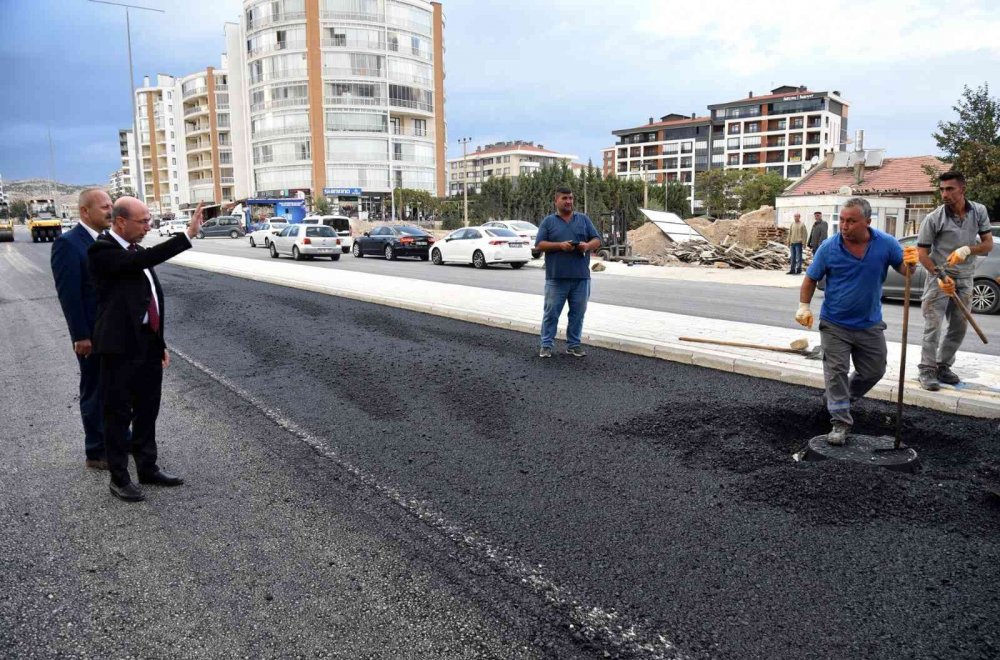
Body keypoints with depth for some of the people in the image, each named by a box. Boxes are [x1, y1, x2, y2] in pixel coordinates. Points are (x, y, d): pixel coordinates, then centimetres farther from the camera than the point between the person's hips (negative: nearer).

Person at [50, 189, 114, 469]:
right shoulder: (68, 243, -14)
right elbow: (68, 294, -16)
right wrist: (81, 336, -17)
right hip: (93, 335, -7)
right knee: (95, 393, 7)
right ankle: (96, 452, 21)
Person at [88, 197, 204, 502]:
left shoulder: (135, 250, 12)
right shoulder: (102, 250, -12)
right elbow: (144, 259, -30)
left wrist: (160, 343, 17)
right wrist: (188, 235, -30)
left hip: (148, 345, 8)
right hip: (120, 348, -8)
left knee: (147, 411, 16)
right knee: (119, 414, 5)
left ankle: (148, 468, 30)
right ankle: (119, 477, 18)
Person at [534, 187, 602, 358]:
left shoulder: (583, 219, 13)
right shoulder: (548, 221, 7)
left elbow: (597, 240, 11)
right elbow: (539, 245, -1)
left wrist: (588, 245, -12)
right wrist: (560, 245, -15)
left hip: (581, 277, 2)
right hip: (556, 278, -2)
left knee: (578, 313, 7)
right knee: (551, 312, 1)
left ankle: (574, 345, 17)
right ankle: (546, 345, 10)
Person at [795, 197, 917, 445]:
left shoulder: (886, 243, -10)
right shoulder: (829, 247, -13)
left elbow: (905, 270, 0)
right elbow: (811, 278, -2)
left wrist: (911, 263, -24)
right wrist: (804, 306, -13)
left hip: (869, 325, 3)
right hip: (834, 324, -3)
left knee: (874, 371, 15)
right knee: (836, 372, -4)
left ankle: (841, 399, 38)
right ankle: (840, 422, 3)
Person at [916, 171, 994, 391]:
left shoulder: (979, 212, -1)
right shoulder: (933, 218, -13)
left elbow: (988, 244, 0)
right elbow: (922, 253, -10)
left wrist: (967, 249, -20)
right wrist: (939, 276, -20)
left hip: (964, 279, 5)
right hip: (939, 277, -4)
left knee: (959, 326, 10)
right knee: (933, 326, -8)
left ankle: (943, 366, 22)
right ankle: (927, 370, -1)